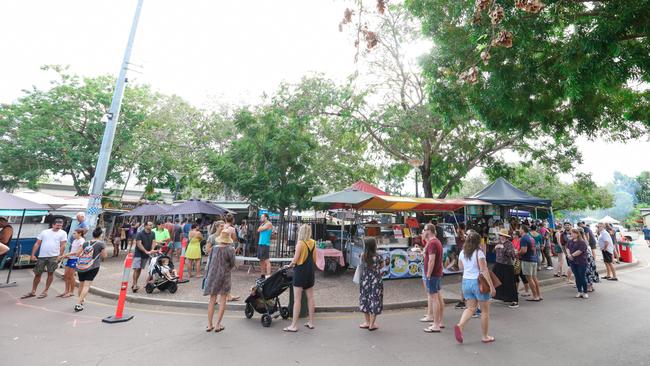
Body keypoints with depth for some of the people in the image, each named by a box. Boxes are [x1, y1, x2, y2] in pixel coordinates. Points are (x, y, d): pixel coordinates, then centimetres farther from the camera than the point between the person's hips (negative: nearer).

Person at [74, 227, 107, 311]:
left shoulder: (85, 243, 9)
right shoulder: (101, 244, -3)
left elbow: (77, 254, 9)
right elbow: (104, 256, 1)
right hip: (93, 267, -5)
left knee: (81, 284, 20)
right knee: (86, 285, -4)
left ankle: (80, 301, 36)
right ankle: (78, 304, -13)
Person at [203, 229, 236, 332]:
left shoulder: (214, 248, -2)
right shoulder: (230, 249, -13)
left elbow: (209, 262, 5)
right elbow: (232, 264, -8)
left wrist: (207, 276, 15)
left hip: (212, 275, 3)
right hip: (224, 276, -3)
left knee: (212, 300, 15)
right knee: (222, 300, 10)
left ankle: (209, 325, 22)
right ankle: (218, 325, 12)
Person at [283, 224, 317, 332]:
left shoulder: (300, 243, -15)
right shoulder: (313, 243, 3)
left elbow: (295, 259, -16)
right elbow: (314, 259, 9)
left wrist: (290, 265, 2)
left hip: (300, 271, -7)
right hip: (310, 271, 7)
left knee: (297, 299, 0)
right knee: (310, 297, 14)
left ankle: (294, 325, 6)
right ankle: (311, 322, 24)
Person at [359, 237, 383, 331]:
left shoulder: (363, 256, -11)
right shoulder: (378, 257, -16)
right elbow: (382, 266, 1)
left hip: (365, 281, 2)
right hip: (375, 282, -2)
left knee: (365, 301, 16)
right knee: (374, 302, 10)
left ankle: (367, 322, 28)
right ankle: (372, 324, 18)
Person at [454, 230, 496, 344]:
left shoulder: (462, 253, 4)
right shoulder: (479, 253, -14)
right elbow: (484, 271, -18)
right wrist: (492, 286, -15)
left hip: (466, 281, 5)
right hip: (478, 282, -5)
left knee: (471, 307, 12)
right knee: (485, 310, 12)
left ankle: (460, 325, -10)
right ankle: (485, 336, 23)